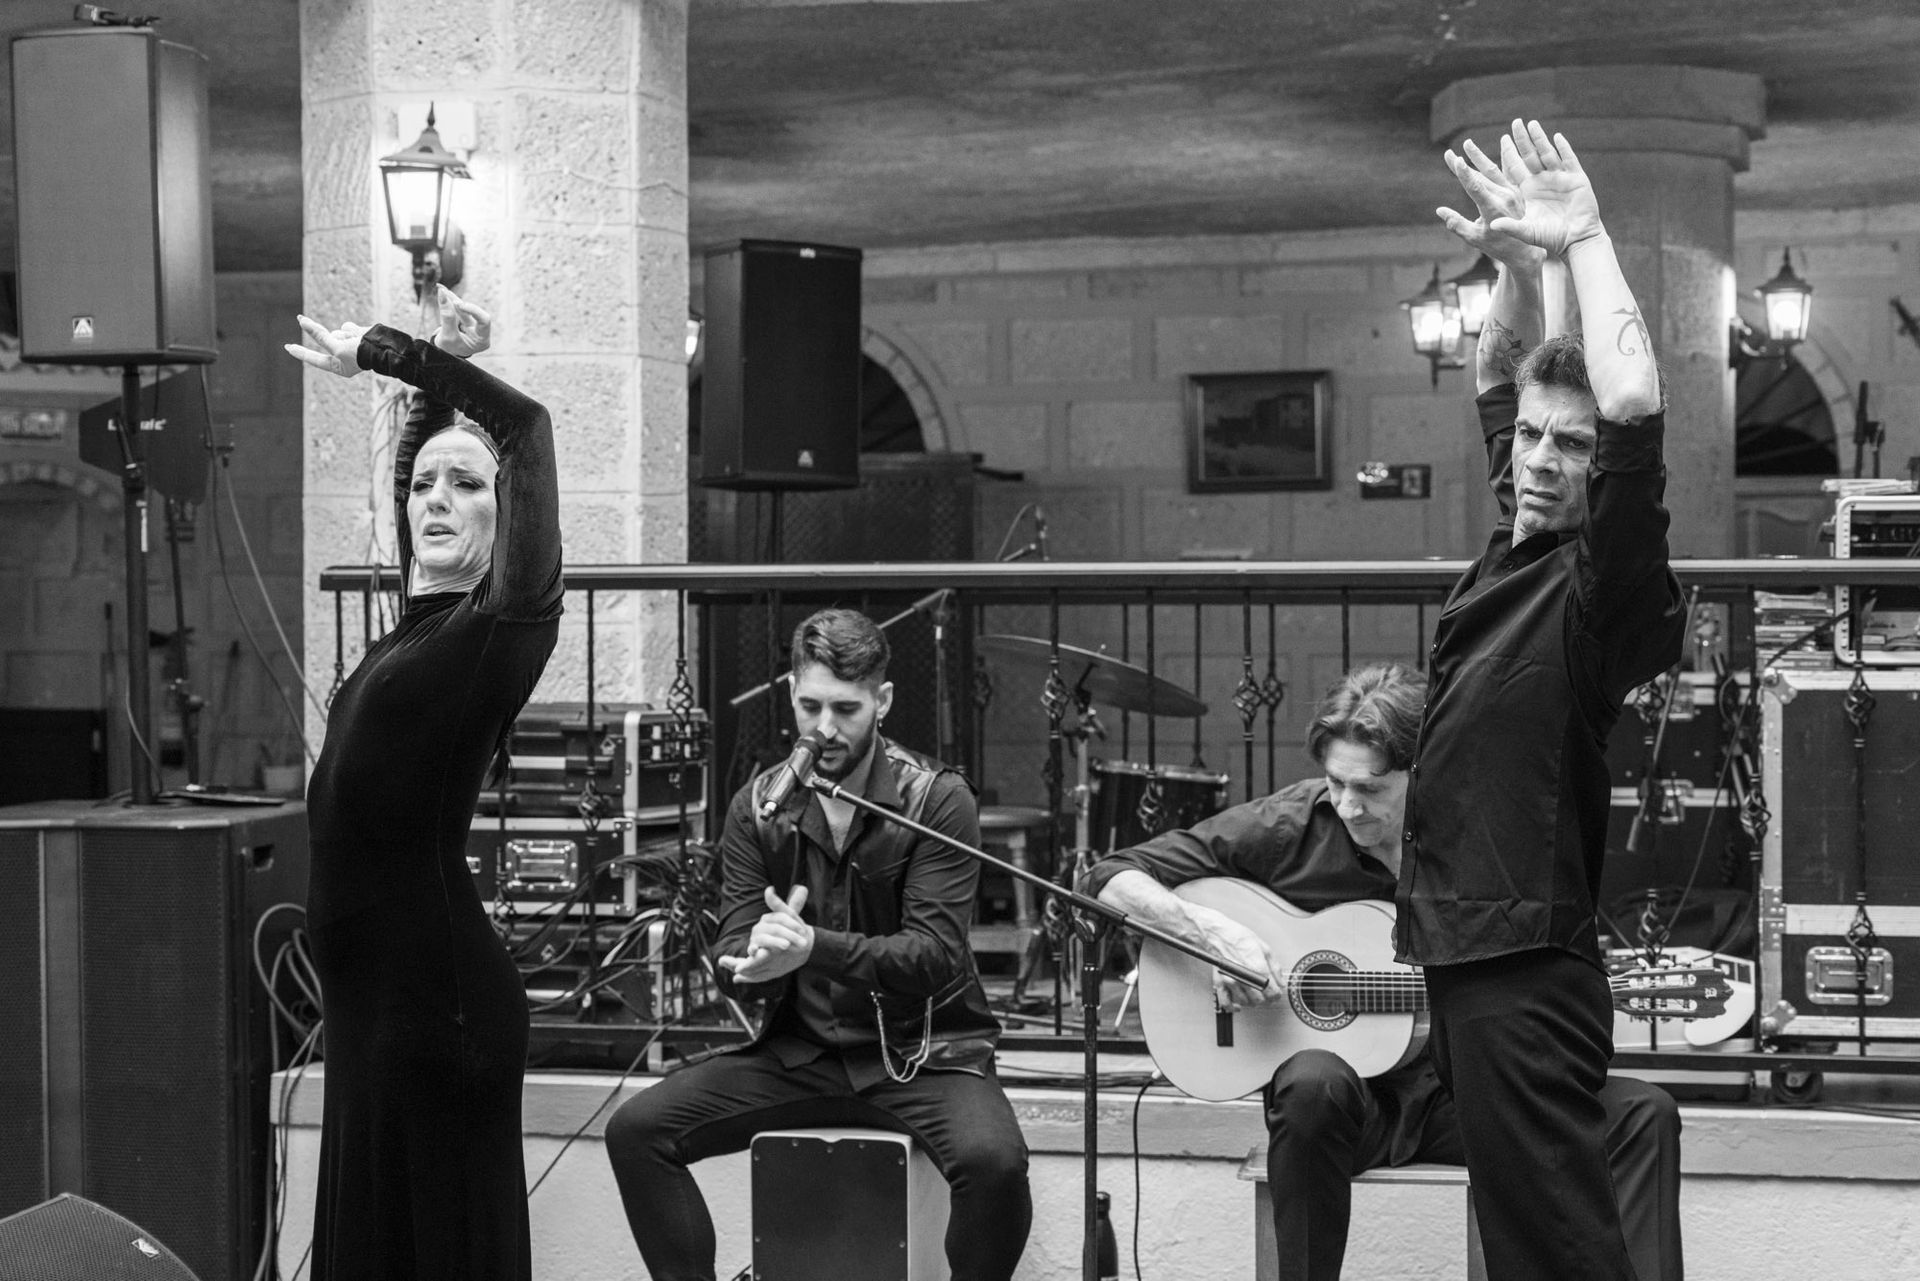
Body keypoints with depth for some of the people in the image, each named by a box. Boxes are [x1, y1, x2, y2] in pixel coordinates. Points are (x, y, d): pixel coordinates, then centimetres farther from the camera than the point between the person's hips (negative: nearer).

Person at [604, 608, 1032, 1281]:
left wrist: (814, 948, -34)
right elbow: (733, 967, -1)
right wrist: (756, 955, -28)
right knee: (636, 1129, -14)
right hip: (797, 1048, 4)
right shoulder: (758, 806, 2)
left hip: (920, 1049, -3)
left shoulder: (938, 799, -8)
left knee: (994, 1161, -33)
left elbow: (935, 955, -17)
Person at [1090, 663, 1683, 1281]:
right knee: (1315, 1084, -40)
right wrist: (1213, 931, -22)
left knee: (1643, 1113, -16)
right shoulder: (1292, 825, -7)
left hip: (1456, 1090, 3)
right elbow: (1112, 877, -5)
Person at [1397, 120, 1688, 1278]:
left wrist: (1583, 242, -20)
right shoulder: (1518, 548, 10)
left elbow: (1636, 411, -28)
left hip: (1526, 965, -9)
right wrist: (1520, 262, 5)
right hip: (1468, 951, 9)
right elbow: (1502, 378, 22)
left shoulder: (1605, 579, -11)